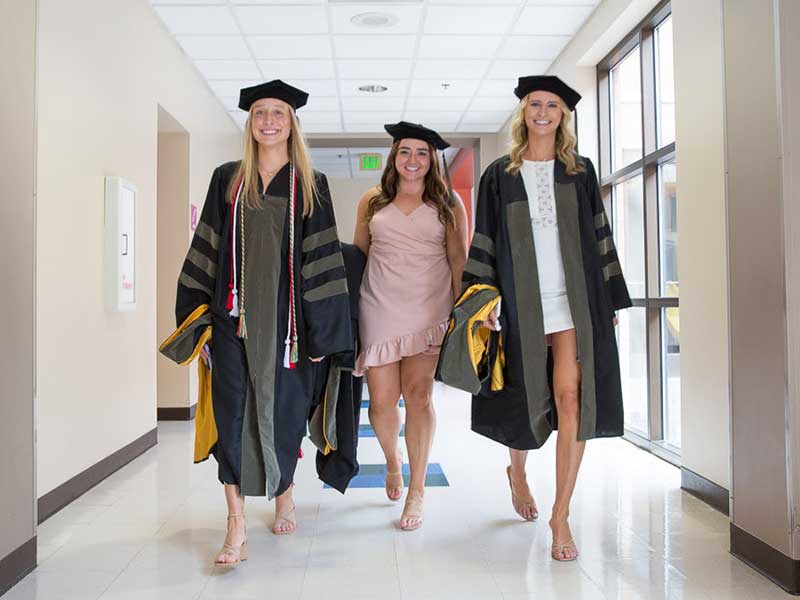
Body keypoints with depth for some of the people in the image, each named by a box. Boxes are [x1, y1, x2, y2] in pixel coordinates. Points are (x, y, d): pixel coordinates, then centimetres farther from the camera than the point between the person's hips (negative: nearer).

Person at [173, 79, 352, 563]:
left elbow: (323, 258, 0)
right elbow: (207, 248, 9)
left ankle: (285, 491, 35)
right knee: (234, 411, -4)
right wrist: (196, 310, 3)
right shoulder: (228, 179, 9)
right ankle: (237, 527, 1)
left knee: (284, 409, 9)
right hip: (235, 314, 1)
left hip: (287, 315, -1)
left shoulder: (311, 185, 5)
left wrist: (322, 327, -5)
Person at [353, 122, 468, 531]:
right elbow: (357, 254, 16)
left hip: (428, 309, -1)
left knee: (418, 394, -9)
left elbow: (459, 260, 7)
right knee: (382, 401, 0)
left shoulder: (449, 204, 8)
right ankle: (392, 460, 32)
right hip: (379, 309, 1)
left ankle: (417, 491, 3)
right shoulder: (372, 202, 12)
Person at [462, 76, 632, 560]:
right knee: (527, 396, 8)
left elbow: (600, 236, 11)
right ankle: (517, 471, 40)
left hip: (575, 297, 0)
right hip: (522, 299, 0)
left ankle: (561, 516, -1)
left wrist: (611, 297, 6)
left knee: (571, 397, -10)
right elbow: (485, 242, 5)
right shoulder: (500, 175, 8)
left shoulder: (580, 171, 11)